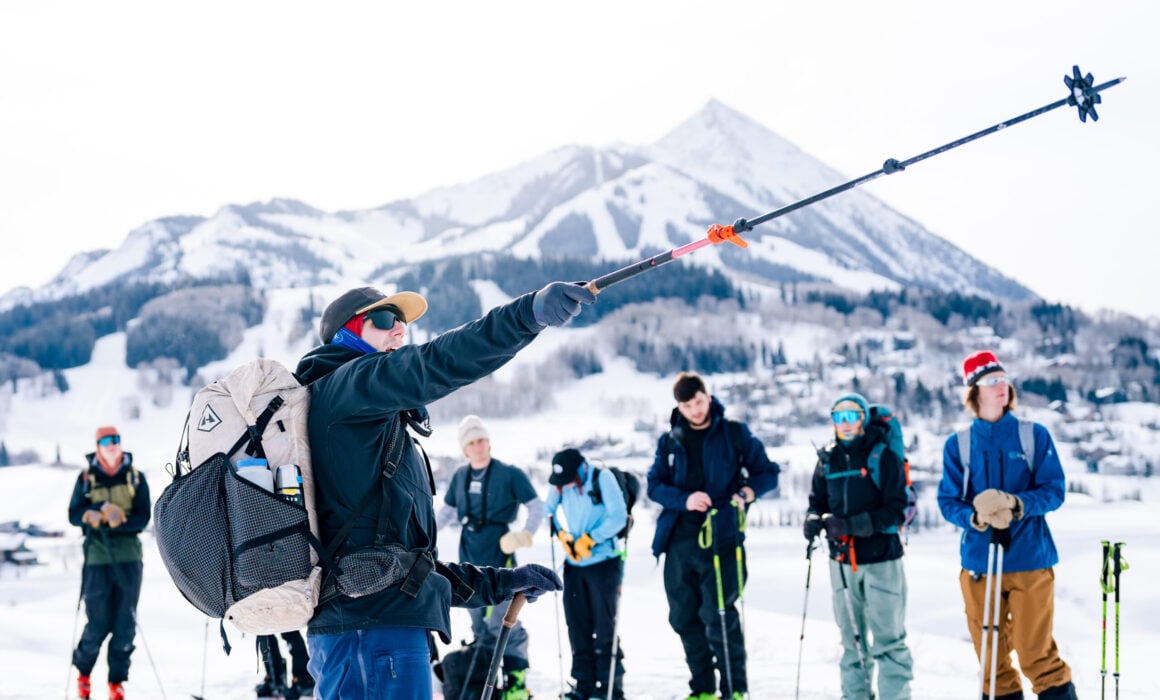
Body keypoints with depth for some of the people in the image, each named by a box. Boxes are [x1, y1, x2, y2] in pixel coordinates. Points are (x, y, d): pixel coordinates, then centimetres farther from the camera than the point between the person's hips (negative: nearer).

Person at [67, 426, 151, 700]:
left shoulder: (135, 478, 5)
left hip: (129, 557, 1)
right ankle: (83, 671, 24)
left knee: (125, 624, -1)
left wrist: (114, 521, -17)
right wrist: (103, 509, -18)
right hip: (97, 558, -1)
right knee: (98, 623, -1)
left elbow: (142, 518, -2)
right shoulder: (86, 478, 5)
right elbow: (74, 515, 0)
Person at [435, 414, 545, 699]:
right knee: (479, 622, 10)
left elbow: (537, 506, -3)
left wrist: (525, 533, -17)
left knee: (500, 622, -10)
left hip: (499, 556, -5)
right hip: (470, 557, 6)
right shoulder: (460, 477, 9)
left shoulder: (509, 474, -6)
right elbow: (447, 511, 21)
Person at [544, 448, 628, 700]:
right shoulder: (558, 484, 1)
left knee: (604, 625, -1)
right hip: (573, 565, 5)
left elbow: (618, 516, -15)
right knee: (577, 625, 6)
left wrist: (589, 539, -17)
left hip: (603, 562, -5)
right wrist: (561, 535, -1)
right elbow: (549, 511, 15)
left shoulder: (603, 478, -12)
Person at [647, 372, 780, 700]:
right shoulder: (669, 442, 13)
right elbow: (655, 485, 7)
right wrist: (684, 499, -13)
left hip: (720, 539, -4)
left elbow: (768, 472, 6)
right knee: (684, 618, 8)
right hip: (680, 540, 4)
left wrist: (749, 491, -16)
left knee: (718, 615, -11)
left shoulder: (734, 434, 5)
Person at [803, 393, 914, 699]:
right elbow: (818, 499, 15)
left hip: (881, 558, -5)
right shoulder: (827, 459, 7)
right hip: (842, 560, 5)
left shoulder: (884, 456, -7)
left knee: (888, 638, -3)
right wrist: (814, 519, -9)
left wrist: (851, 524, -22)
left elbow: (896, 510, -12)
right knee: (851, 638, 13)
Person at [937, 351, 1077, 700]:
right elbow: (948, 501, 4)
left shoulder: (1035, 436, 4)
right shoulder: (957, 445, 7)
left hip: (1030, 557, -2)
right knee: (990, 652, 6)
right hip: (978, 561, 2)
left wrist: (1018, 504, -21)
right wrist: (975, 517, -18)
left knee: (1035, 651, -6)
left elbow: (1054, 490, -1)